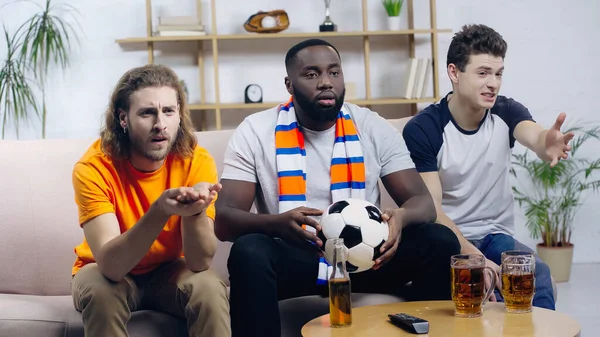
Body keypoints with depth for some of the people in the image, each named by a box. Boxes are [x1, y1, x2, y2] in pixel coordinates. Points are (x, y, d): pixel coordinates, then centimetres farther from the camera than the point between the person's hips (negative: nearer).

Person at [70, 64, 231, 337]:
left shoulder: (197, 161, -20)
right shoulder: (93, 168, -25)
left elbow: (200, 261, -24)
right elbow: (111, 265, -34)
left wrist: (195, 210, -44)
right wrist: (160, 211, -49)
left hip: (169, 271, 1)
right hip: (108, 273, -1)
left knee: (210, 288, -28)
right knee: (102, 292, -33)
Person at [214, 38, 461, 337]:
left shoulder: (374, 128, 2)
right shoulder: (255, 132, -4)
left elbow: (423, 201, -1)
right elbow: (224, 220, -11)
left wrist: (401, 217, -28)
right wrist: (279, 223, -34)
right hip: (295, 257, -2)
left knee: (440, 241, -21)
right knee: (249, 252, -35)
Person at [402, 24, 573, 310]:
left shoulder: (506, 112, -3)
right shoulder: (421, 129, -13)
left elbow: (535, 137, -27)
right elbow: (430, 211, -15)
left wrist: (548, 145, -53)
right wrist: (475, 259, -27)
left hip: (497, 236, 3)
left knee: (537, 275, -27)